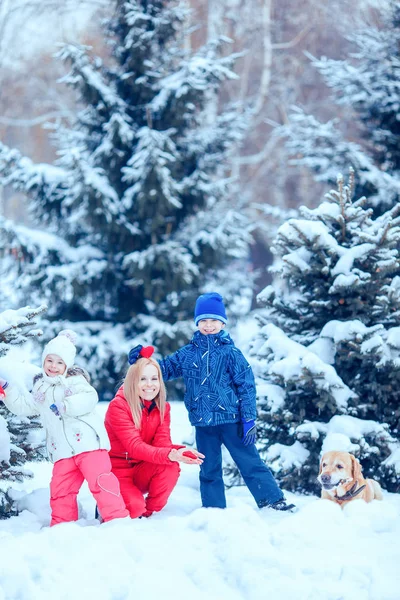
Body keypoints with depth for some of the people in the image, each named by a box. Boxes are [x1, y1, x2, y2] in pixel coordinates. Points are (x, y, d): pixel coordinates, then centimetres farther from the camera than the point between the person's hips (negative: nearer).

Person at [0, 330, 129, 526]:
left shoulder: (75, 381, 0)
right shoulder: (40, 388, 21)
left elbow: (89, 399, -16)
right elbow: (24, 405, 25)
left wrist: (65, 405, -23)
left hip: (88, 441, -6)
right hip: (62, 450, 6)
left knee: (100, 480, -16)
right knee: (60, 488, 4)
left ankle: (117, 518, -14)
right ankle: (61, 526, 14)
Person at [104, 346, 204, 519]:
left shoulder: (162, 408, 1)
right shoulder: (118, 406, -17)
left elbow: (162, 443, -12)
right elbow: (135, 446, -27)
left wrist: (180, 452, -36)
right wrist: (170, 455, -44)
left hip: (142, 472, 5)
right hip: (117, 470, -5)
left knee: (171, 467, -26)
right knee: (134, 507, -31)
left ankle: (149, 514, -6)